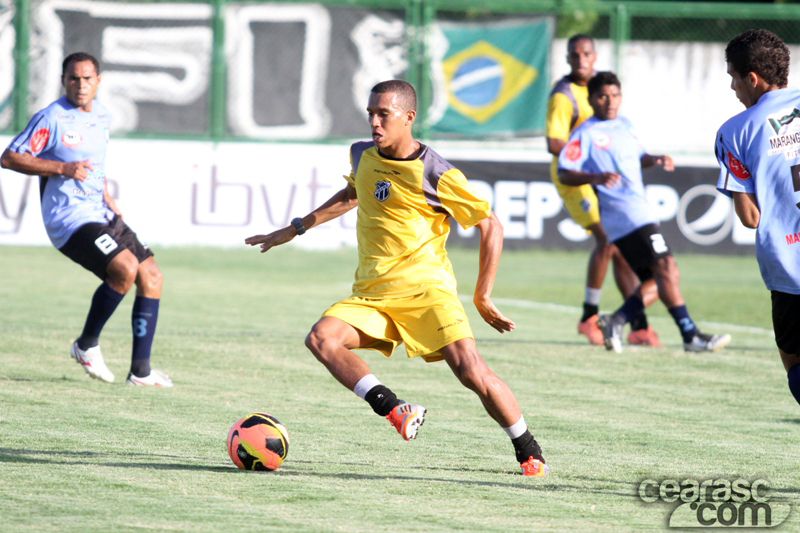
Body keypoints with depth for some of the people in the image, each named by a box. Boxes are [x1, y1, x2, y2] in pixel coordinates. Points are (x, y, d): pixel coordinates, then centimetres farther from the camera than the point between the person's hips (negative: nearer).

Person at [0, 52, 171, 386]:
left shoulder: (100, 115, 13)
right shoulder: (52, 118, -11)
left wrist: (106, 196, 16)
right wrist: (62, 168, -20)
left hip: (100, 214, 9)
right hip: (69, 220, -9)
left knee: (150, 276, 2)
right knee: (125, 268, -26)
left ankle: (140, 371, 6)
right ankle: (87, 345, -6)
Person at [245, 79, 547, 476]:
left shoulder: (436, 174, -10)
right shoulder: (362, 156, 7)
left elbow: (491, 225, -2)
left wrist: (483, 297, -2)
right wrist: (295, 230, 32)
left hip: (424, 286, -5)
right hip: (371, 293, 5)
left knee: (470, 371, -18)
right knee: (321, 339, -22)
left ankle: (529, 453, 0)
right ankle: (395, 411, -22)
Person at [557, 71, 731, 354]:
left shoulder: (624, 125, 19)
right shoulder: (585, 134, -4)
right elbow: (564, 173, -9)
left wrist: (656, 159, 12)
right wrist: (595, 177, -26)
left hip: (640, 212, 9)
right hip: (625, 214, -9)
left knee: (665, 278, 6)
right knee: (665, 268, -16)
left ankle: (616, 321, 5)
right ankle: (690, 335, -18)